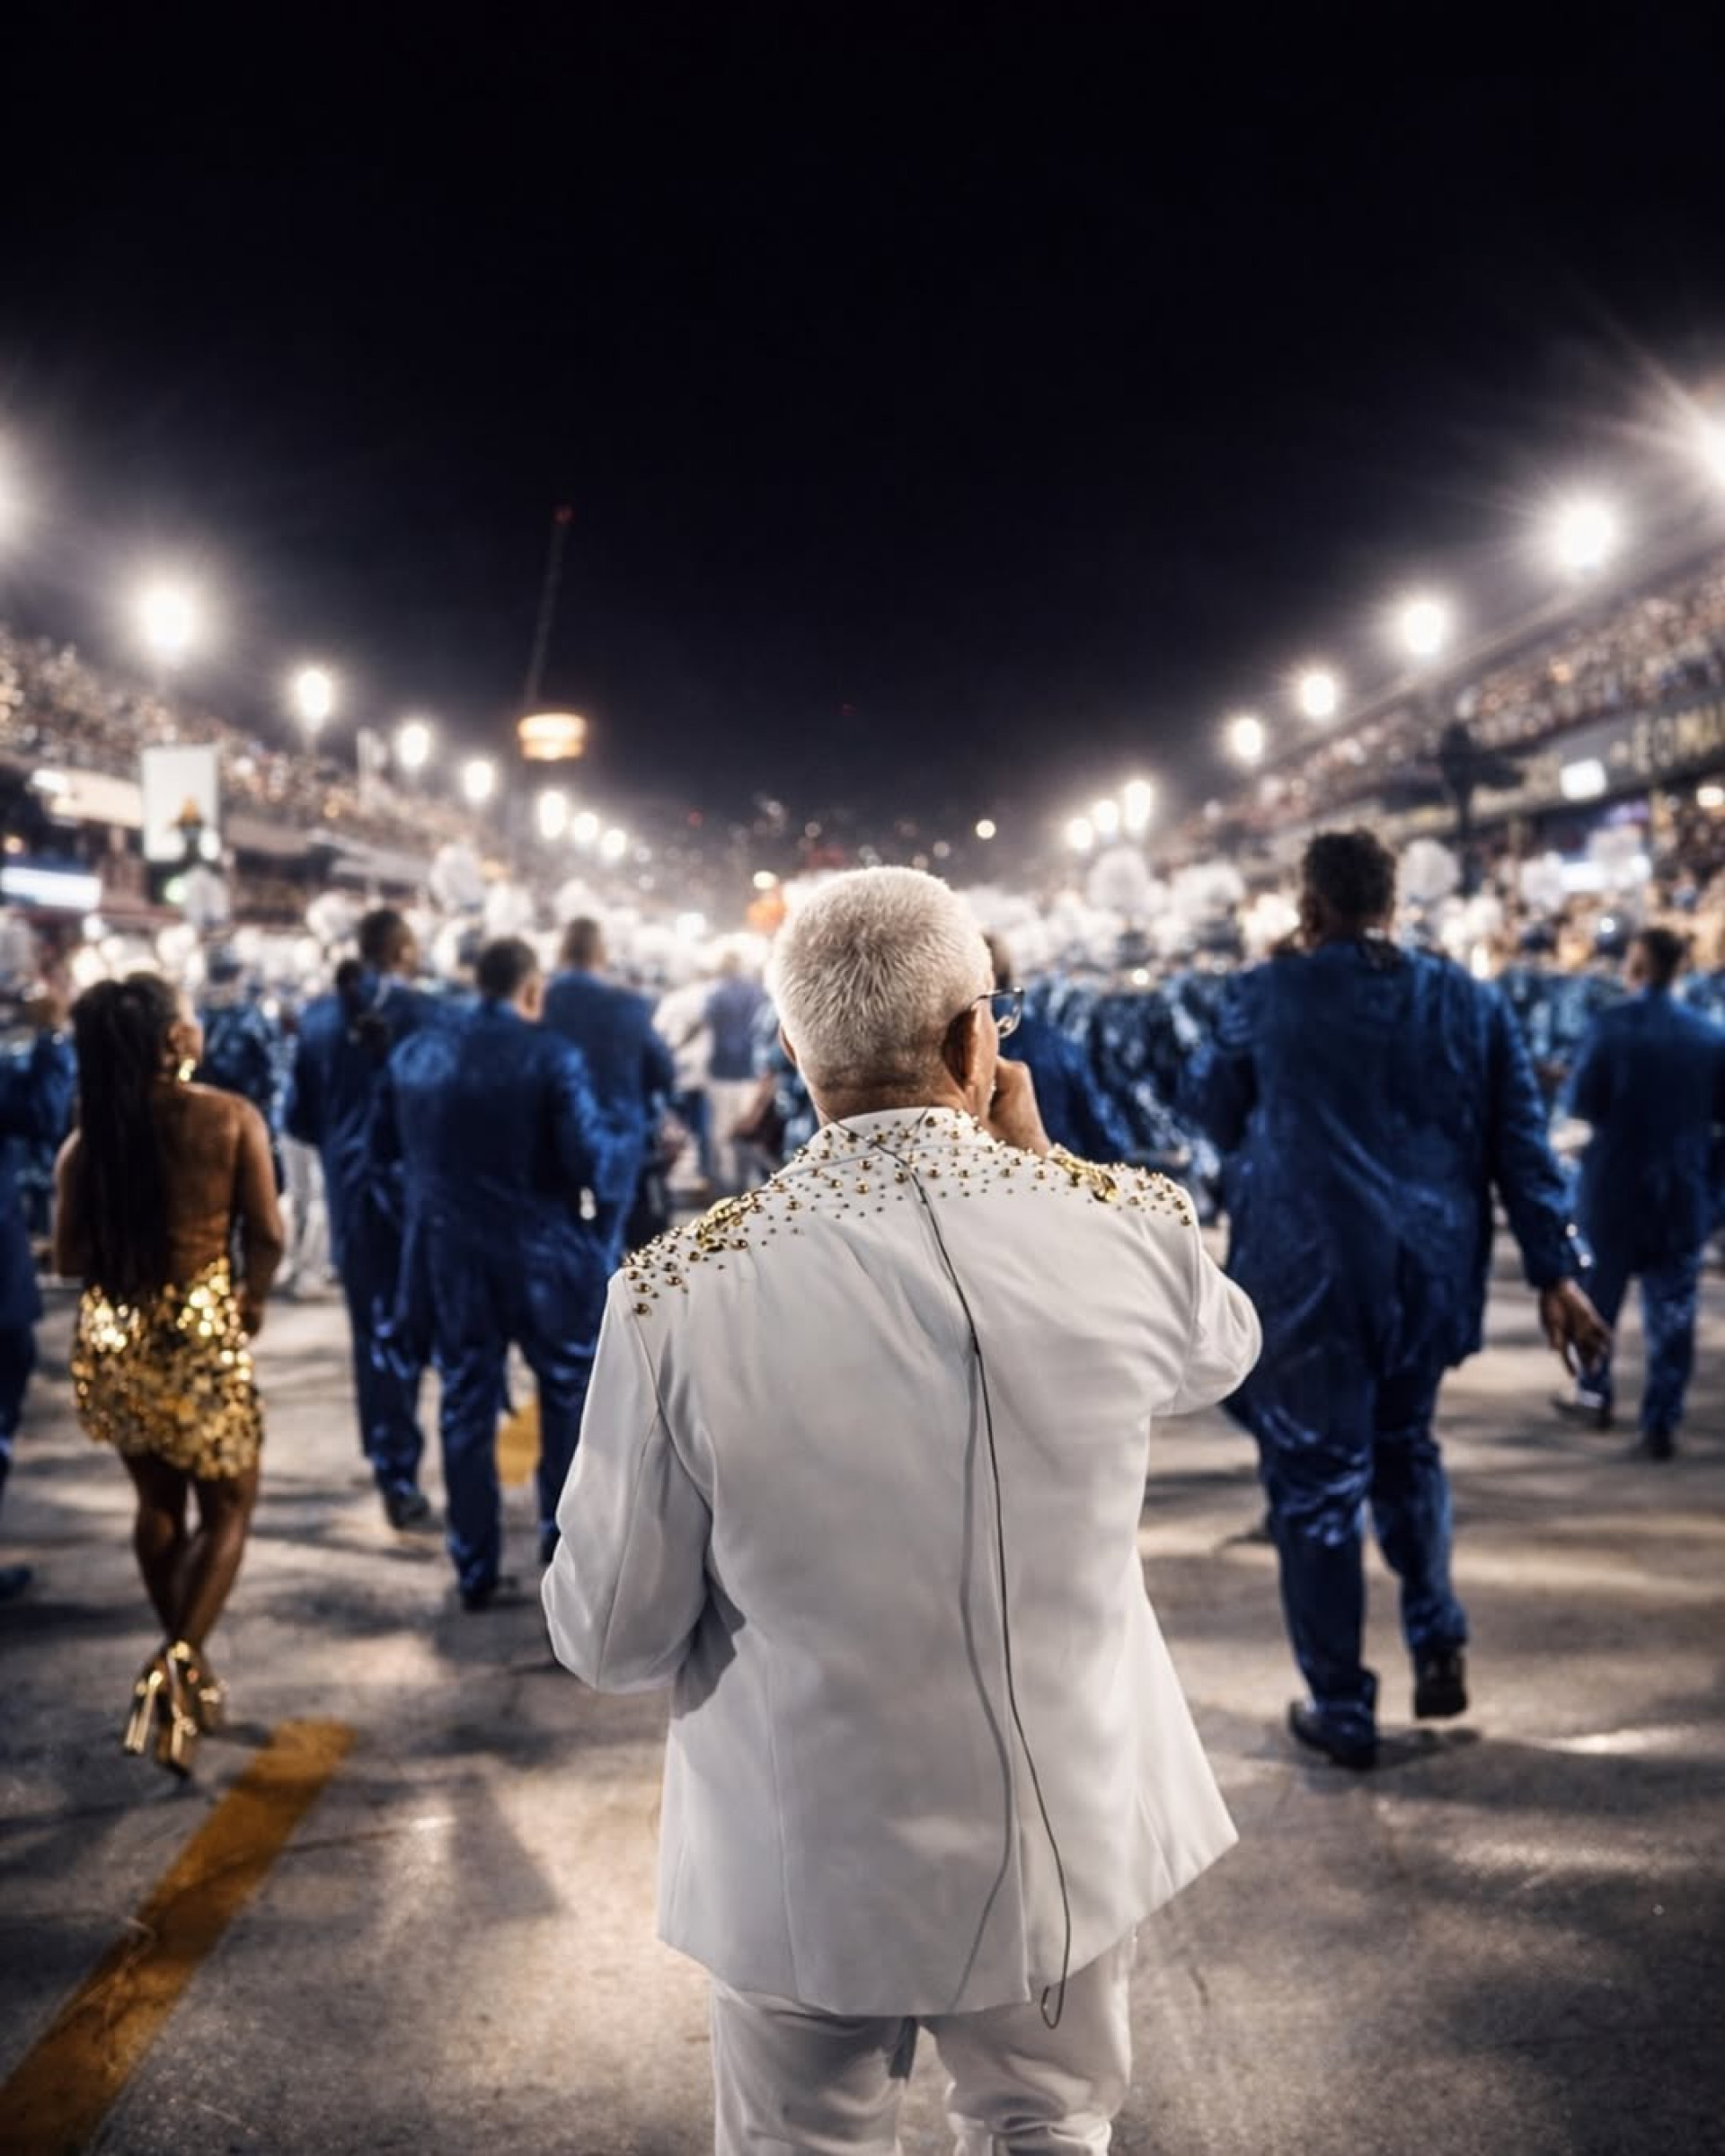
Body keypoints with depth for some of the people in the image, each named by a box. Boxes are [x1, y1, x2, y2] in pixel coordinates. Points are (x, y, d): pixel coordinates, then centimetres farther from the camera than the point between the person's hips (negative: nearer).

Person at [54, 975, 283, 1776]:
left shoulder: (86, 1139, -1)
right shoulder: (231, 1118, -9)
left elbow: (68, 1258, 2)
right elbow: (267, 1235, -11)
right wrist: (250, 1300, 8)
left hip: (113, 1340, 4)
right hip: (202, 1336, -4)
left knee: (159, 1504, 20)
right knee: (227, 1510, 9)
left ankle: (186, 1666, 31)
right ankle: (175, 1664, -10)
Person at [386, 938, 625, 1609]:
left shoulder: (415, 1052, 1)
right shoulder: (552, 1056, -14)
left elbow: (387, 1143, 12)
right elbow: (592, 1164, -17)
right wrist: (628, 1127, 2)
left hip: (449, 1258, 4)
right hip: (541, 1258, -3)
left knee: (466, 1408, 10)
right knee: (570, 1392, 17)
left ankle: (475, 1570, 14)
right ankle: (565, 1539, 22)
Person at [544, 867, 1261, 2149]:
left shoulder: (682, 1297, -22)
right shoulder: (1135, 1231, -17)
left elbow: (609, 1638, -11)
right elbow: (1221, 1353, 8)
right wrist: (1035, 1163, 5)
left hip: (806, 1870, 0)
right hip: (1065, 1847, 1)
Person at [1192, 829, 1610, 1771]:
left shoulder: (1267, 994, -3)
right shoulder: (1470, 1001, 4)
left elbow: (1212, 1102, 14)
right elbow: (1521, 1142, 1)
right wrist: (1555, 1270, 3)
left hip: (1308, 1274, -3)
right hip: (1430, 1270, 4)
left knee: (1315, 1482, 6)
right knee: (1405, 1448, 26)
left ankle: (1343, 1710, 11)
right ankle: (1439, 1640, 15)